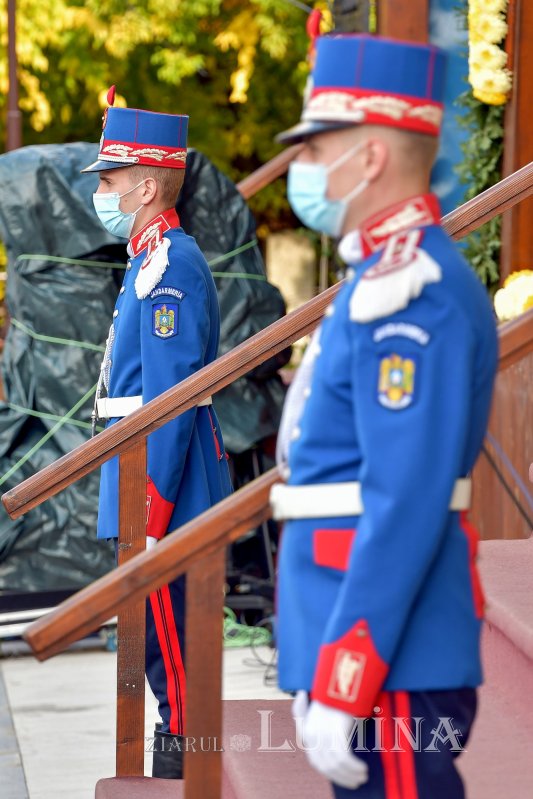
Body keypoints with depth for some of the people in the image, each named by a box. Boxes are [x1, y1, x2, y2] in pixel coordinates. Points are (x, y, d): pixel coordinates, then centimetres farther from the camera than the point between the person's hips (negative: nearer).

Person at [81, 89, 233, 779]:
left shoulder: (170, 268, -16)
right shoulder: (154, 260, 17)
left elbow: (171, 400, -21)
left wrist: (149, 513, -21)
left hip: (164, 485, -10)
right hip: (153, 476, 10)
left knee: (169, 639, -6)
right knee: (161, 638, 14)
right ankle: (181, 763, 20)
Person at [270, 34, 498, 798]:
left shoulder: (410, 294, -18)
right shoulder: (385, 280, 15)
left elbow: (406, 508, -24)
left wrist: (339, 692, -23)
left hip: (392, 662, -10)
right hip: (355, 644, 10)